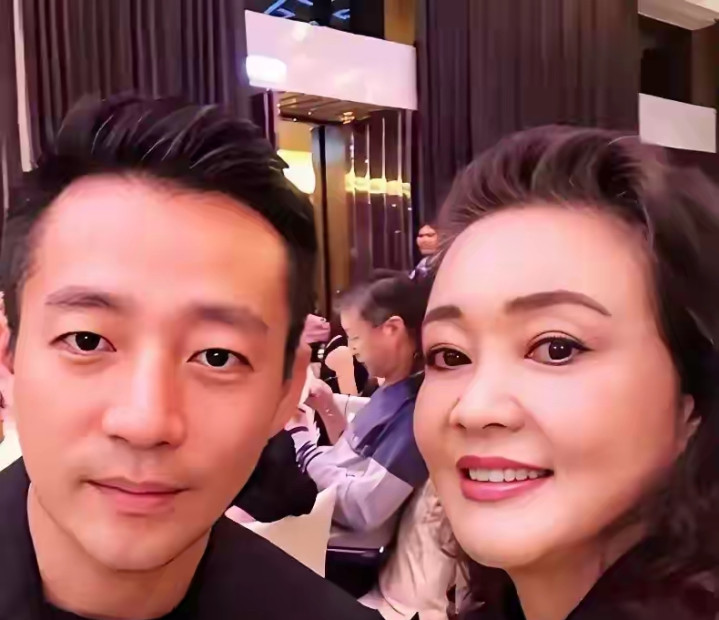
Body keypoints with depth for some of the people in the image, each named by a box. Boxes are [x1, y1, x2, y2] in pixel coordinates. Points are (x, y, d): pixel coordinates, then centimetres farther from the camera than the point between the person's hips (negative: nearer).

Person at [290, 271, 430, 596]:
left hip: (344, 555, -9)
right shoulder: (389, 392, 6)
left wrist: (297, 433, -18)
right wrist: (328, 408, 1)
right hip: (316, 521, 9)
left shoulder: (417, 410, -23)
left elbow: (362, 508, -25)